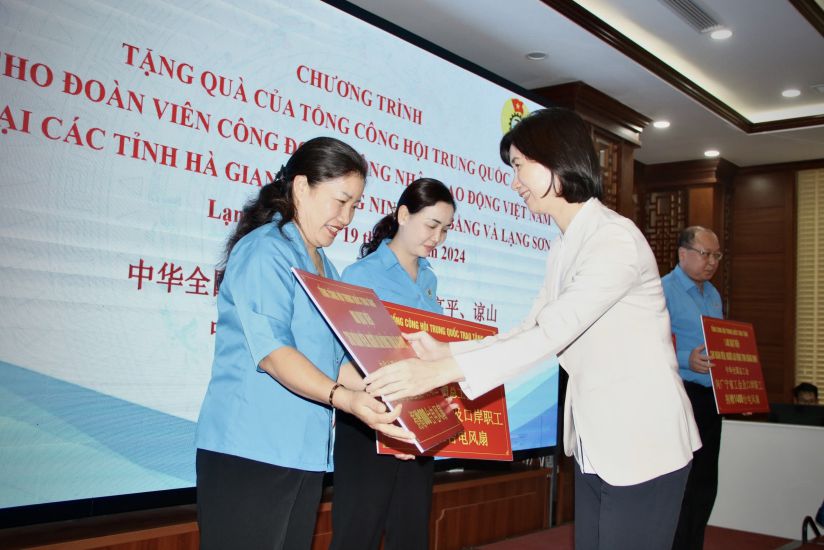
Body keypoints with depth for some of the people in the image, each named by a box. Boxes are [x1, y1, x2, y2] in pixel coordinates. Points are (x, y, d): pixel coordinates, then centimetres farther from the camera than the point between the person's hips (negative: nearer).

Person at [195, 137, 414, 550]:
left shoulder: (325, 268, 17)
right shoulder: (264, 250, -9)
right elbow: (272, 352, -21)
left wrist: (386, 399, 4)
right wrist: (344, 398, -34)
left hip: (305, 454, 8)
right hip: (248, 453, -8)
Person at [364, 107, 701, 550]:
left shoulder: (617, 239, -18)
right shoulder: (562, 250, 10)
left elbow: (554, 334, -27)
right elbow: (529, 332, 10)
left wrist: (442, 372, -32)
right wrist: (444, 351, -1)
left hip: (644, 445, -8)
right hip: (593, 443, 8)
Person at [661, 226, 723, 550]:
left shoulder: (713, 295, 17)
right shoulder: (663, 290, -9)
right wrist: (686, 360, -29)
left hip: (711, 398, 8)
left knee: (705, 482, 13)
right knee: (680, 482, -4)